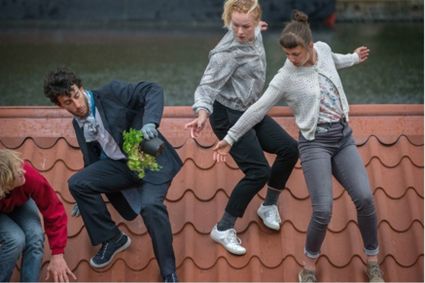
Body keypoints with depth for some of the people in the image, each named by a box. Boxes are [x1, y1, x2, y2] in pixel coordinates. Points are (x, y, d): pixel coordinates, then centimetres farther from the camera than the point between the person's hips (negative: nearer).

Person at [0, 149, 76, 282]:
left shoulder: (30, 176, -39)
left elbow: (54, 211, -28)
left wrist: (57, 254, -29)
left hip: (19, 204, 2)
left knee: (35, 237, -25)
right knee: (16, 239, -29)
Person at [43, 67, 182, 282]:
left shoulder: (111, 93, -10)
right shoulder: (78, 124, 9)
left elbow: (153, 90, -18)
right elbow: (92, 159, 20)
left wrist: (149, 122, -35)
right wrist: (85, 199, 23)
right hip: (120, 165, 6)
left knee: (150, 205, -31)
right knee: (77, 183, -13)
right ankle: (112, 239, 7)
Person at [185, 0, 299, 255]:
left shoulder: (254, 35, -2)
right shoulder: (227, 53, -27)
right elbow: (207, 86, -34)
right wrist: (203, 113, -51)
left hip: (251, 112, 9)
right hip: (229, 116, -9)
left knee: (290, 149, 6)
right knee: (259, 171, -16)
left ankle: (269, 206, 25)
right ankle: (223, 229, -5)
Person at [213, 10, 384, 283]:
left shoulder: (323, 49, 3)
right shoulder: (285, 78, -10)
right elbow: (258, 110, -4)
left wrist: (354, 58, 46)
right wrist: (230, 138, -2)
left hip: (344, 137, 5)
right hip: (315, 143, -4)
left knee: (364, 198, -12)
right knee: (323, 210, -17)